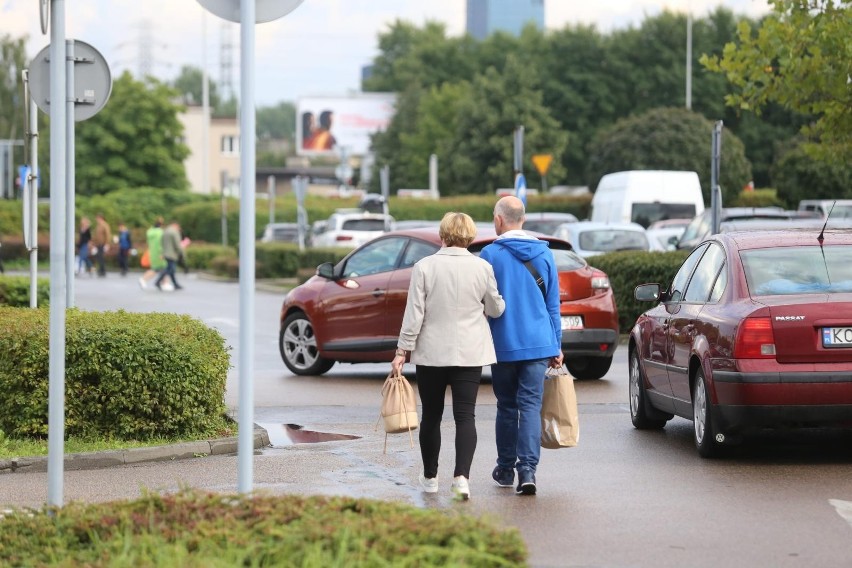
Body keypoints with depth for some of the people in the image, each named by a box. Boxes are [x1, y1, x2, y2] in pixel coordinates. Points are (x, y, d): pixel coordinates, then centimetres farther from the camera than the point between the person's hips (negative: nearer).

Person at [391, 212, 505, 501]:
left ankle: (430, 477, 24)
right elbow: (495, 308, 8)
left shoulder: (424, 267, -8)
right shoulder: (481, 268, -4)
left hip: (431, 353, 0)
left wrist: (403, 350, -2)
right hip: (470, 354, 0)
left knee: (431, 416, 13)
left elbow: (414, 314, -8)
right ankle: (462, 475, -19)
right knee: (465, 415, -2)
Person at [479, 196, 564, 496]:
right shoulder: (543, 254, 6)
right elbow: (553, 304, 10)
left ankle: (506, 468, 20)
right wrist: (556, 346, 16)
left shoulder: (491, 254, -6)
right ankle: (527, 469, -12)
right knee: (531, 405, 0)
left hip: (504, 344, -2)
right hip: (539, 342, 2)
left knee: (507, 407, 11)